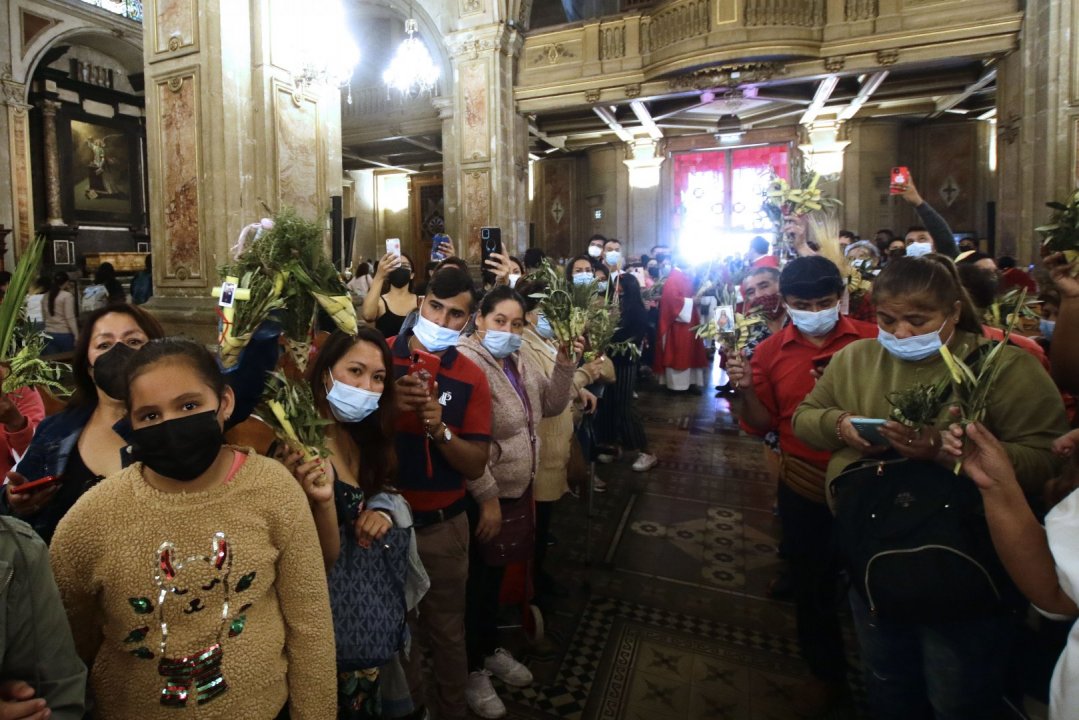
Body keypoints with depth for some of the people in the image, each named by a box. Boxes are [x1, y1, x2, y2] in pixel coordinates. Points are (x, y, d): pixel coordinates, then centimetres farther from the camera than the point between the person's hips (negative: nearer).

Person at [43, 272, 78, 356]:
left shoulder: (46, 296, 10)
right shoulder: (67, 296, -7)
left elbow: (45, 316, 11)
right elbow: (70, 318, -13)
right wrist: (77, 336, -13)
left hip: (49, 334, 5)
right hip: (64, 334, -5)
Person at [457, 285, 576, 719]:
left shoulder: (519, 363, 7)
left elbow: (552, 405, 10)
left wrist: (565, 363, -3)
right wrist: (487, 499, -21)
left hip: (518, 488, 8)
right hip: (484, 495, -8)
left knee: (496, 575, 24)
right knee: (478, 582, 10)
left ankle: (491, 650, 45)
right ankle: (472, 670, 32)